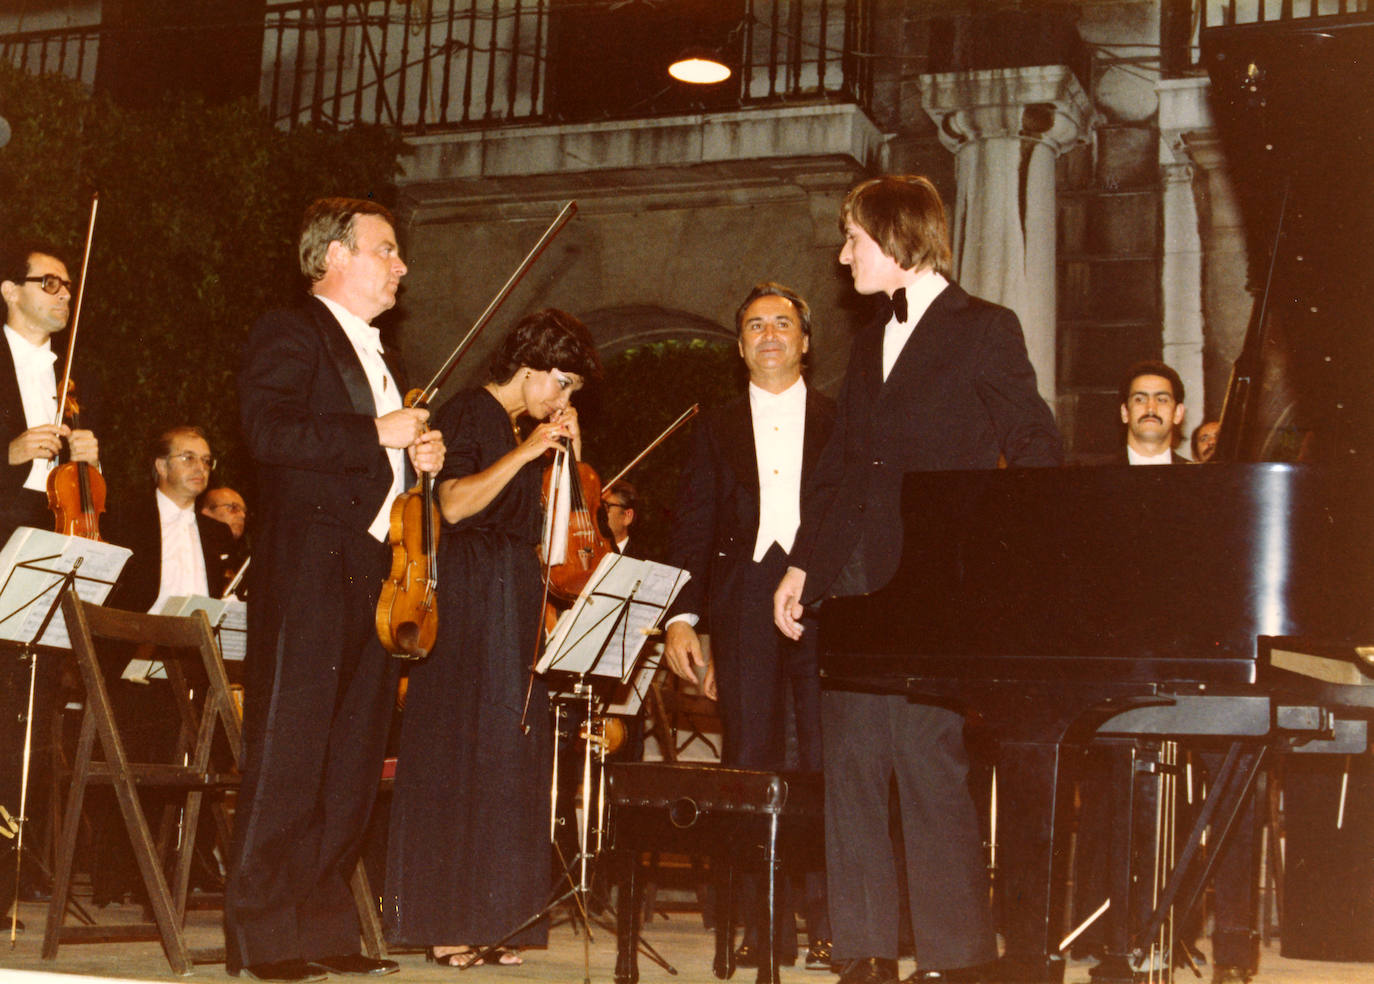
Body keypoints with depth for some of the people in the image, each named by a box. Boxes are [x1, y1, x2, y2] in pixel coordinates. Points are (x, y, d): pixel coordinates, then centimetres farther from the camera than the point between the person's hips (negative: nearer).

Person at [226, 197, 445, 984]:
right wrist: (377, 434, -17)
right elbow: (269, 431, -19)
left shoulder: (383, 359, 25)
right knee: (287, 755, -7)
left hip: (379, 575, 9)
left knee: (355, 763, 8)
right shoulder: (292, 333, -3)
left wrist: (421, 457, 12)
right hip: (310, 570, -9)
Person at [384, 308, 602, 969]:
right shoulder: (468, 414, -6)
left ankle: (485, 922, 8)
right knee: (460, 758, -7)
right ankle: (446, 922, -3)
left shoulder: (523, 429, 20)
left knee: (506, 759, 5)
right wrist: (525, 453, -19)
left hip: (515, 607, 9)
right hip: (470, 607, -9)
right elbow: (455, 504, -20)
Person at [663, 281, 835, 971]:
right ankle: (764, 925, 7)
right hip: (744, 609, 1)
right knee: (751, 764, 0)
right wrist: (680, 615, 0)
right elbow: (692, 529, 11)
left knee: (827, 762, -5)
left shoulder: (842, 424, 13)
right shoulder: (718, 430, 17)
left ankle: (828, 921, 2)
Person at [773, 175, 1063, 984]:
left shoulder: (984, 330, 0)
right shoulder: (871, 342, 20)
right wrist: (802, 566, 15)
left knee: (932, 767, -7)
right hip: (854, 585, 7)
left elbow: (1037, 452, -4)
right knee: (854, 765, 5)